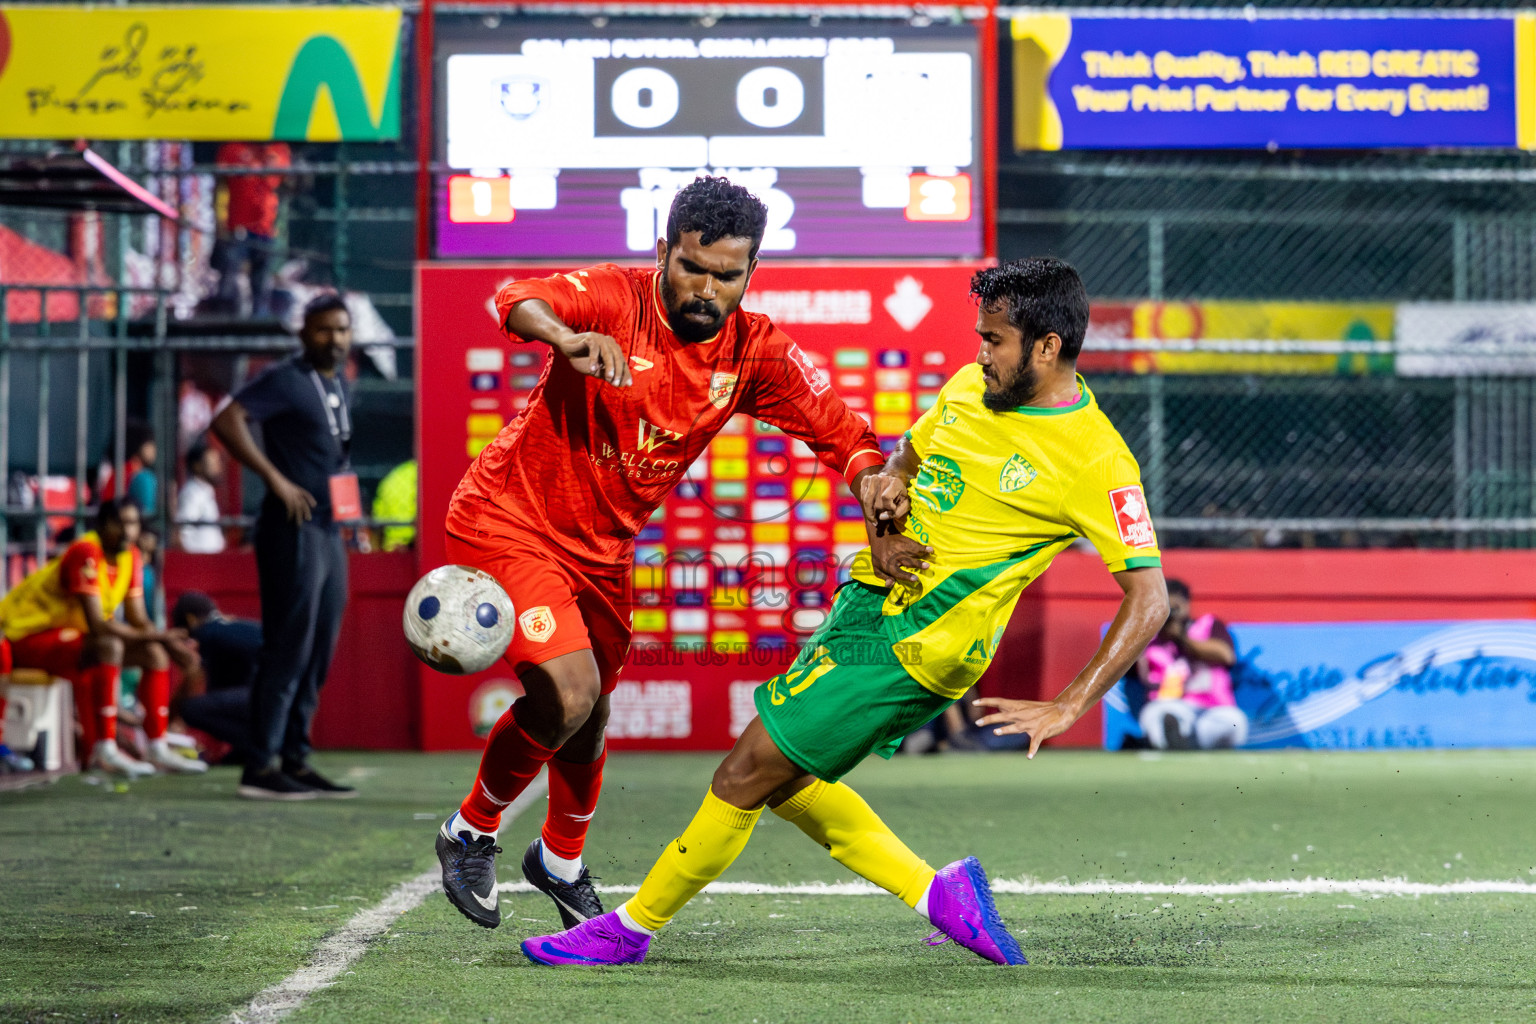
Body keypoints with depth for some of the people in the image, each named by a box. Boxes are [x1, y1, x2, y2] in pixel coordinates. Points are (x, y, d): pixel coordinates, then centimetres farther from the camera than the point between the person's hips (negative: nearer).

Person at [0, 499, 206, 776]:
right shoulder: (85, 554, -24)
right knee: (109, 647, -35)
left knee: (155, 654, -1)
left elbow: (138, 621, 2)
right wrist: (159, 636, -27)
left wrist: (168, 640, -18)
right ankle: (104, 750, -35)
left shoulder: (131, 557, 2)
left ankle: (159, 750, -3)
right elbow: (97, 625, -30)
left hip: (69, 633, 9)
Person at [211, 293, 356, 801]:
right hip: (294, 530, -9)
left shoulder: (338, 383, 16)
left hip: (329, 531, 9)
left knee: (318, 655, 10)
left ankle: (295, 761, 16)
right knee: (288, 650, -10)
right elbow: (227, 420, -22)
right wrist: (276, 480, -22)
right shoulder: (286, 379, -10)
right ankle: (262, 766, -9)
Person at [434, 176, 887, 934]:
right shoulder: (615, 299, -22)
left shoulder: (755, 353, -8)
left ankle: (561, 861, 46)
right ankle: (471, 834, 5)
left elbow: (840, 431, -7)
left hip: (603, 550, 6)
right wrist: (569, 339, -63)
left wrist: (871, 477, -29)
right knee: (568, 693, -21)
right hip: (508, 522, -6)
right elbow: (516, 302, -40)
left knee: (589, 718, 18)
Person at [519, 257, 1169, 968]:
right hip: (866, 602, 9)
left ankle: (633, 928, 12)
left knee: (744, 776, -5)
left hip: (913, 649, -9)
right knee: (782, 780, 15)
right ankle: (936, 893, 19)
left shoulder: (1095, 460, -17)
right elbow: (898, 464, 20)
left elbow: (1149, 599, -16)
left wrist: (1066, 710, -24)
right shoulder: (971, 386, 5)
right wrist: (880, 528, -4)